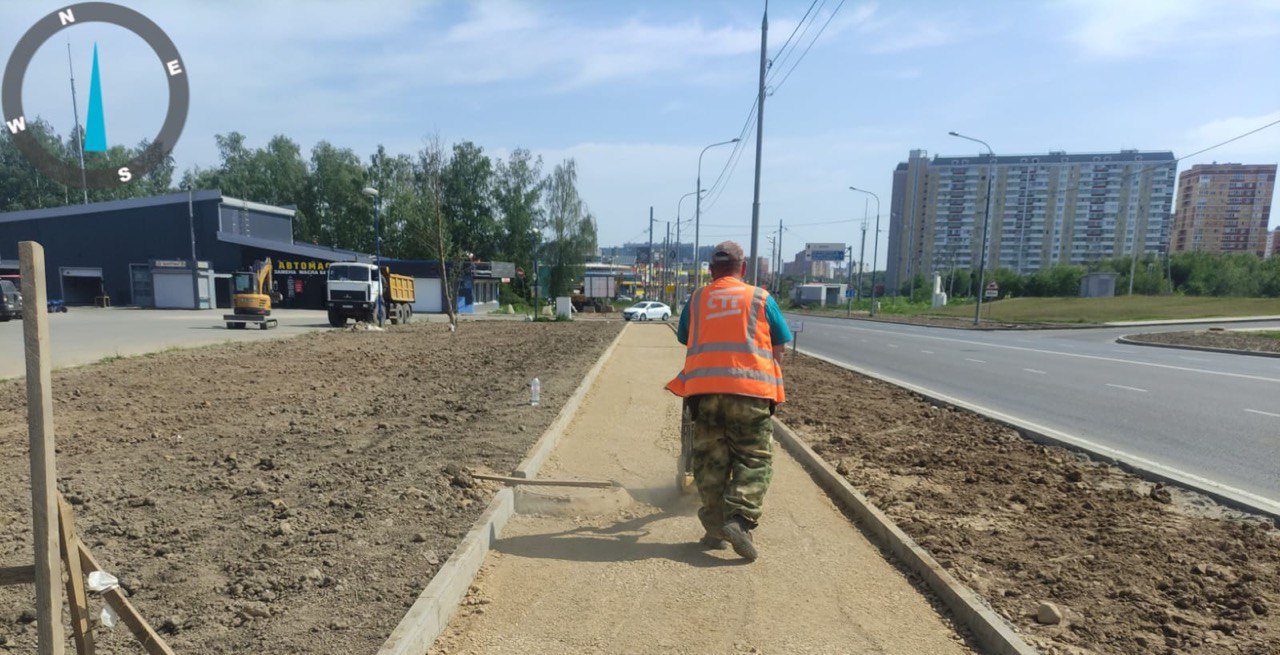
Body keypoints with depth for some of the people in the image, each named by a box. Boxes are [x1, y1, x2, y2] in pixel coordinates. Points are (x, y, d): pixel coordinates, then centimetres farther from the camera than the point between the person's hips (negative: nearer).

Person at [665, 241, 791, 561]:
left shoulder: (696, 300, 15)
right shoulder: (760, 298, 9)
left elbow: (685, 340, 24)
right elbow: (780, 347, 12)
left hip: (703, 388, 2)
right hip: (750, 390, -2)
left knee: (709, 460, 11)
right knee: (754, 460, 6)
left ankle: (714, 527, 13)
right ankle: (740, 520, -8)